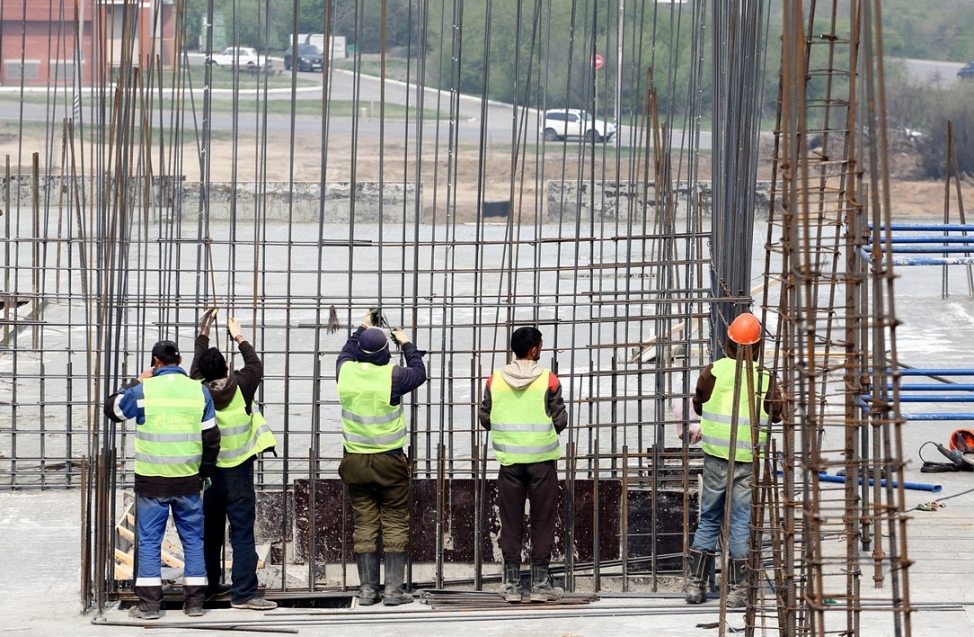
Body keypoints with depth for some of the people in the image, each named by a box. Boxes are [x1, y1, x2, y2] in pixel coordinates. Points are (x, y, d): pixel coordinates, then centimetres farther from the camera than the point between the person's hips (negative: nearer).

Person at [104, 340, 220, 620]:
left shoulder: (143, 391, -7)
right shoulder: (199, 391, 1)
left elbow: (112, 408, 9)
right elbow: (211, 437, 5)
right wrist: (205, 470, 18)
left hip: (152, 481, -2)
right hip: (188, 481, 2)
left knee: (149, 541, 4)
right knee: (193, 539, 11)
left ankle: (149, 603, 2)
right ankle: (194, 601, 11)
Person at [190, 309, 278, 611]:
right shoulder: (239, 386, -13)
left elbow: (197, 364, 16)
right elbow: (256, 365, 6)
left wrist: (203, 333, 27)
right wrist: (239, 338, 20)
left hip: (209, 472, 5)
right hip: (237, 473, -5)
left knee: (210, 532, 16)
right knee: (242, 532, -6)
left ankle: (209, 585, 25)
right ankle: (243, 592, -12)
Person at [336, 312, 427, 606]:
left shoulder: (346, 372, -3)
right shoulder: (392, 376, -13)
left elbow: (346, 352, 22)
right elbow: (419, 373, 8)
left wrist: (361, 329, 35)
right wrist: (407, 345, 22)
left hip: (355, 461, 3)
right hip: (389, 461, -3)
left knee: (364, 524, 8)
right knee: (395, 523, 3)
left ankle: (367, 588, 7)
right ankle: (393, 588, 1)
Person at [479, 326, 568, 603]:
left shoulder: (495, 380, -1)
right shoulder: (548, 380, -7)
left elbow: (485, 419, 5)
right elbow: (561, 420, -3)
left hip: (509, 459, 2)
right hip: (542, 459, -2)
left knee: (511, 523, 7)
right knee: (542, 521, 5)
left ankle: (511, 584, 8)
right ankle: (540, 583, 6)